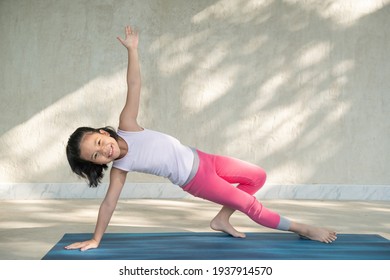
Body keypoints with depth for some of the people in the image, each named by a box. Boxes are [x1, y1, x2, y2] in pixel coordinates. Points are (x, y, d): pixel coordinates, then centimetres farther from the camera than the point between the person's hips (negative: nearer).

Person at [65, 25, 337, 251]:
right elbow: (109, 203, -13)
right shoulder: (120, 168, -18)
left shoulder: (127, 126, -12)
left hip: (200, 159, 5)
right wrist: (95, 239, -12)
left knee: (258, 176, 14)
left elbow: (134, 85, -15)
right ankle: (301, 229, 17)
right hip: (195, 181, -5)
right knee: (251, 206, -2)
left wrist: (132, 49, -20)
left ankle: (222, 219, 22)